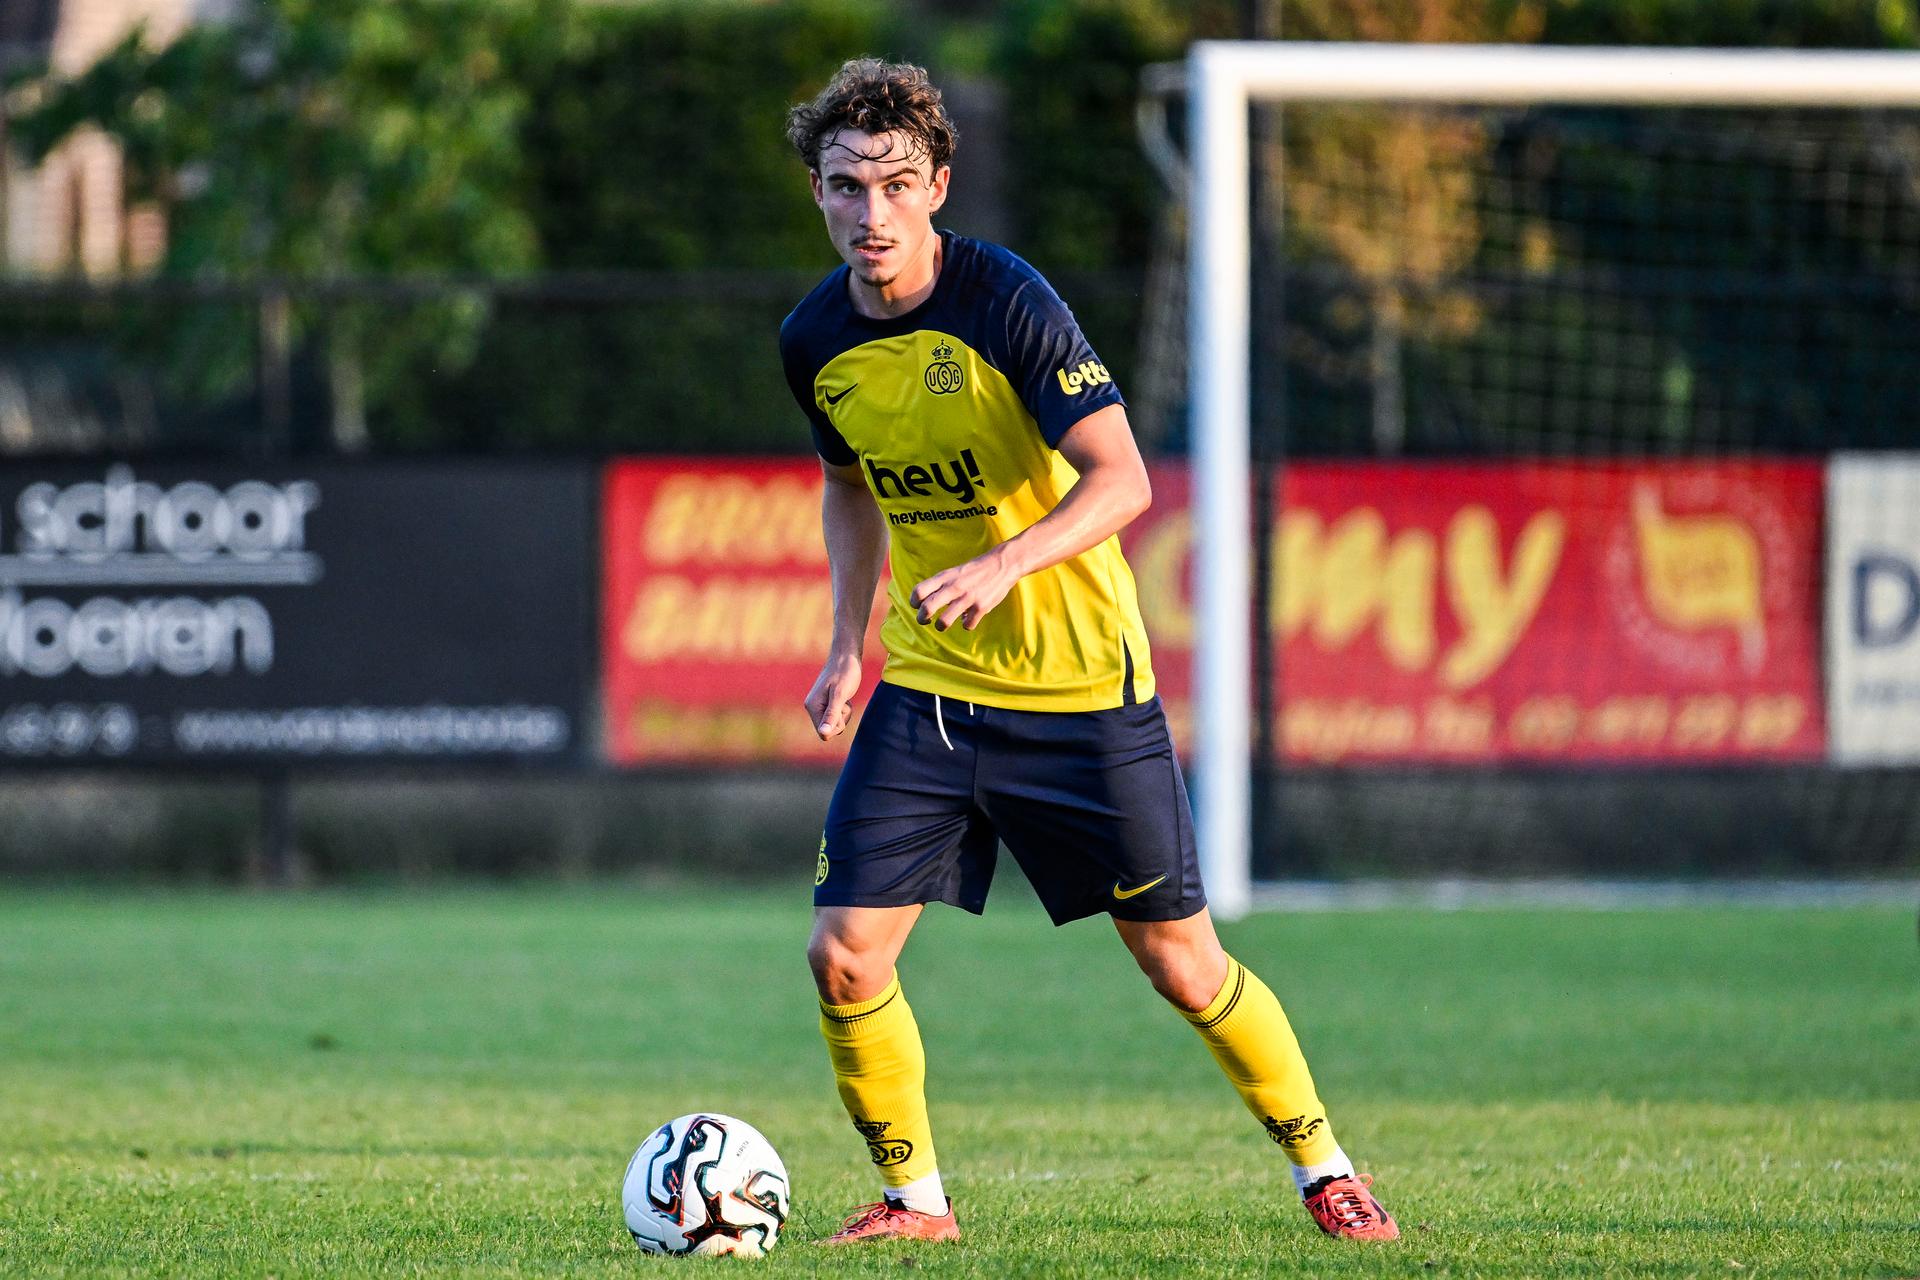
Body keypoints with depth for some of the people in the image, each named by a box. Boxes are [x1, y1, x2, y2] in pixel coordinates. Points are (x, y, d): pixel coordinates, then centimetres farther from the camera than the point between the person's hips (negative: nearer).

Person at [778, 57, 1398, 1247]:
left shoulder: (1008, 302, -18)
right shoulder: (816, 341, -1)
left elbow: (1121, 480, -23)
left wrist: (1003, 564, -38)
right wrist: (848, 645, 10)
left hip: (1082, 687, -4)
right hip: (926, 691, 4)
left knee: (1181, 962, 3)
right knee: (845, 957, -8)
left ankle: (1325, 1169, 22)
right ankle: (915, 1196, 12)